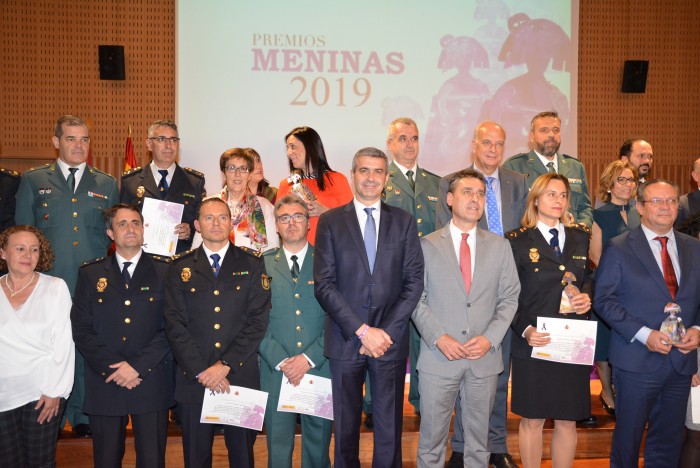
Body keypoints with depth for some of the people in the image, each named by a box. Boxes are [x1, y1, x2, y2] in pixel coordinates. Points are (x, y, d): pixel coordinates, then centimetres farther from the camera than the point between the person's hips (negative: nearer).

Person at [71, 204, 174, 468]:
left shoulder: (165, 271, 3)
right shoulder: (90, 273, 7)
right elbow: (81, 329, 1)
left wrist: (138, 365, -12)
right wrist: (111, 368, -10)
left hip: (152, 382, -1)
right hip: (104, 382, 1)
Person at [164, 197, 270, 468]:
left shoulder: (252, 265, 4)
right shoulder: (180, 268, 6)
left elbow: (257, 321, -4)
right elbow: (174, 324, -1)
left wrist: (226, 365, -12)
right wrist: (201, 371, -11)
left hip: (241, 377, 0)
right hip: (193, 379, 1)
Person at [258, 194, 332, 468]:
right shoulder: (263, 265, 6)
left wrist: (310, 358, -10)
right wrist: (280, 360, -10)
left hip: (320, 368, 0)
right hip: (275, 371, 0)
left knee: (319, 446, 10)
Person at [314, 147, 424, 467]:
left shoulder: (403, 221, 7)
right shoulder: (331, 221, 2)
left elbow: (414, 281, 1)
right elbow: (324, 284, -5)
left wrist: (385, 332, -9)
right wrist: (362, 331, -12)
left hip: (390, 340, 1)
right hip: (345, 340, 0)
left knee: (389, 426, 7)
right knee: (345, 426, 11)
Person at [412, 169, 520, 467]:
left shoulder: (500, 246, 7)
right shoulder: (427, 246, 0)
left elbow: (509, 298, 5)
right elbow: (416, 298, -1)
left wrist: (490, 338, -8)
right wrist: (438, 337, -13)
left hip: (485, 357, 2)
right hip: (438, 357, -2)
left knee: (478, 439, 13)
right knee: (432, 438, 7)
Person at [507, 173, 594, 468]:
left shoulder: (579, 237, 10)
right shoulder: (518, 241, -2)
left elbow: (588, 276, 19)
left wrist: (587, 296, -4)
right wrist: (525, 330, -17)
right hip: (534, 342, -3)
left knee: (567, 421, 10)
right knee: (532, 420, 6)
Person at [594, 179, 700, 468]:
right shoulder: (619, 249, -4)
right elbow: (604, 300, -9)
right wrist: (643, 334, -17)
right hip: (637, 360, -4)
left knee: (669, 439, 14)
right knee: (629, 434, 9)